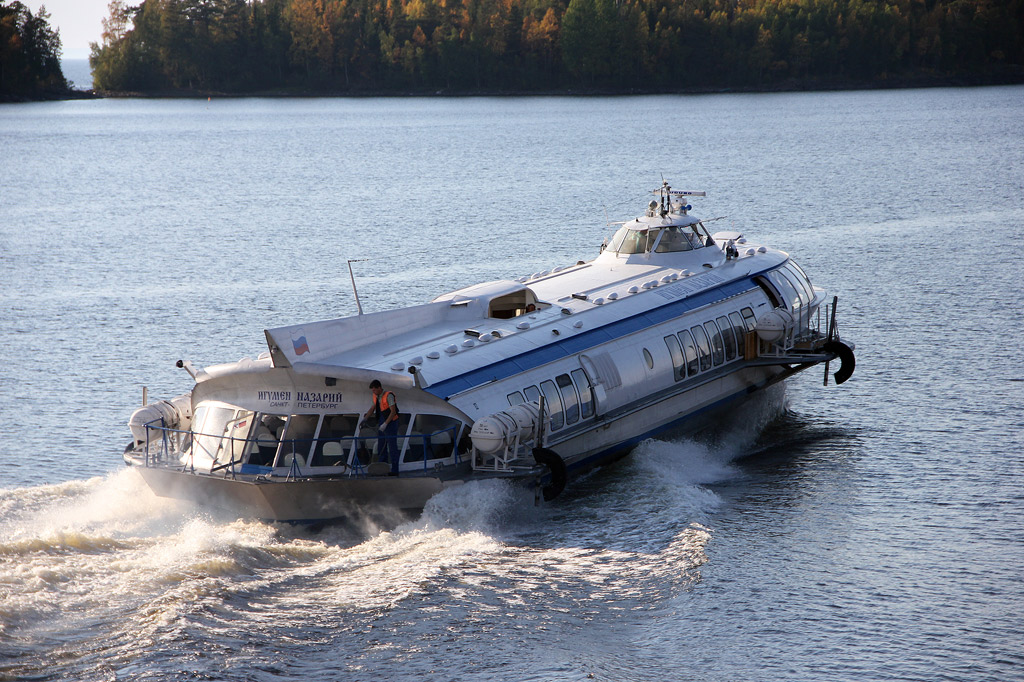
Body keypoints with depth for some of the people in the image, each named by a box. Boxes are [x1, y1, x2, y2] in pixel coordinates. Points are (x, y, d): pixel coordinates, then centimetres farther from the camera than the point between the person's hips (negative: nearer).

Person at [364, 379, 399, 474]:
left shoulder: (388, 396, -16)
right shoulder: (376, 396, 8)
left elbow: (393, 411, -19)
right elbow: (372, 408, 18)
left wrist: (385, 424, -22)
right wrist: (364, 419, 7)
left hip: (391, 423, -8)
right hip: (381, 423, 8)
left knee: (392, 447, -6)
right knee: (381, 447, 9)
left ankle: (394, 470, -3)